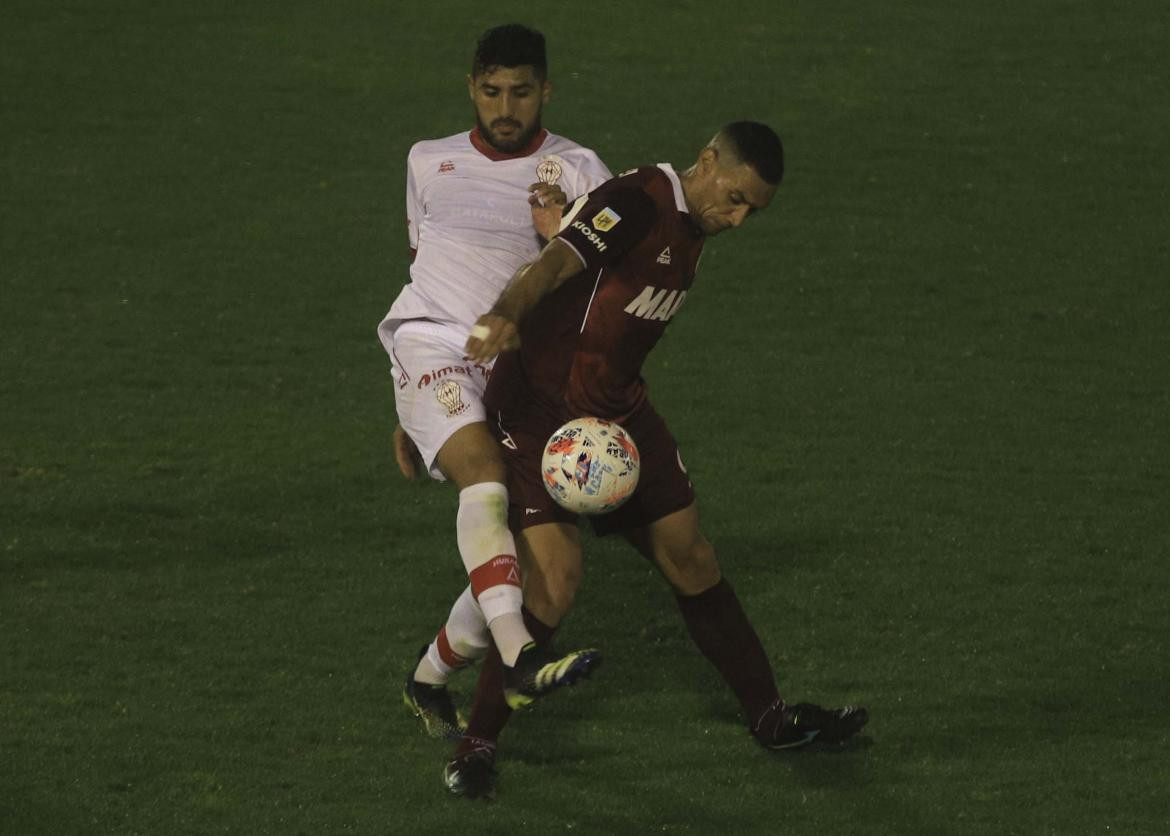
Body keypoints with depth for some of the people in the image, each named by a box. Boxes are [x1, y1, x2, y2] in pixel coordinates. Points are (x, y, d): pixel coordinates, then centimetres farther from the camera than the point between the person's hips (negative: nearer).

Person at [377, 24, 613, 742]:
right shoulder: (431, 163, 16)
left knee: (521, 558, -3)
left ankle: (429, 681, 24)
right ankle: (523, 659, -49)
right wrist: (406, 413, 28)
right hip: (432, 346, -1)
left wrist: (566, 239, -22)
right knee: (485, 475, -32)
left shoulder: (575, 172, 6)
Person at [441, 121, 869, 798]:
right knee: (554, 582, -16)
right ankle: (479, 746, -2)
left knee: (692, 559, 12)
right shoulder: (636, 203, -19)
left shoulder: (690, 232, 10)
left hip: (618, 412, 9)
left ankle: (771, 717, 24)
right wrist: (507, 316, -54)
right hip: (540, 412, -9)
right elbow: (557, 263, -36)